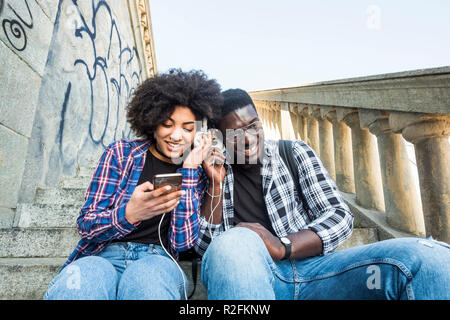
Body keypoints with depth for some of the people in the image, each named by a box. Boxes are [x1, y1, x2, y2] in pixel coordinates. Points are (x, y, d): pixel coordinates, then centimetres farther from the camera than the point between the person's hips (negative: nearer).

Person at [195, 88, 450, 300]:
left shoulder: (295, 153, 11)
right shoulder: (216, 172, 12)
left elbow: (340, 216, 1)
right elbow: (205, 245, 6)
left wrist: (283, 246, -17)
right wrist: (217, 184, -5)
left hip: (311, 266, 1)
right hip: (248, 275, 1)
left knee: (428, 256, -24)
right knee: (233, 243, -38)